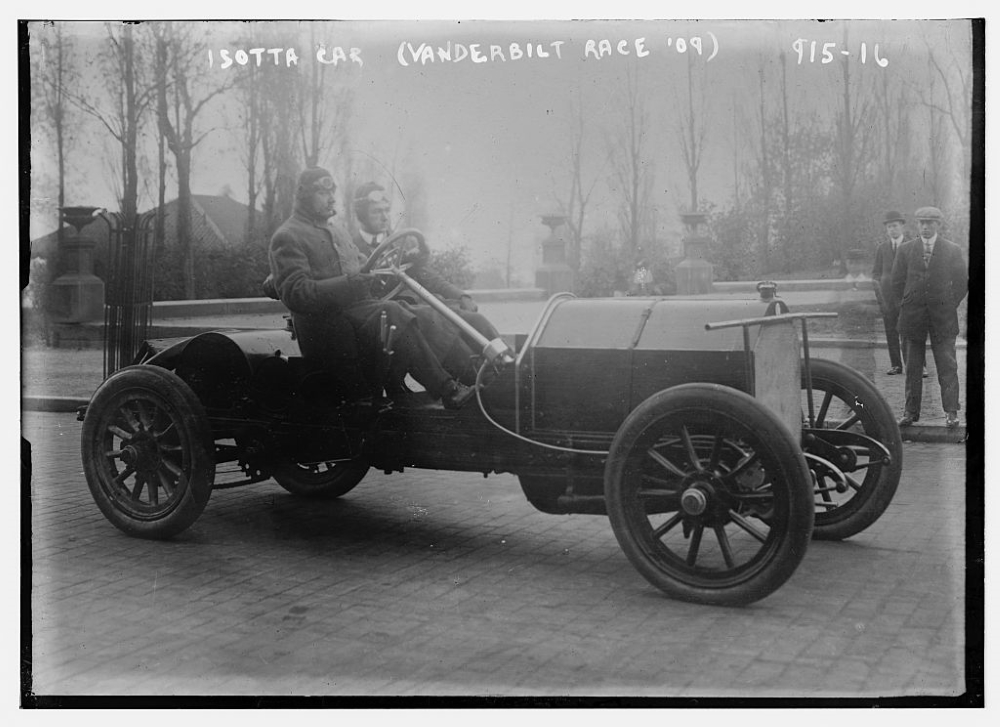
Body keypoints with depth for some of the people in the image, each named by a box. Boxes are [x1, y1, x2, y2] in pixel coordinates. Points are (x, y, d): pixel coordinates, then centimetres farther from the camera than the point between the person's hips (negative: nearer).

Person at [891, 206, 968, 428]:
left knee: (947, 366, -3)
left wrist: (949, 306, 2)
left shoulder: (953, 250, 4)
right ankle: (911, 412, 8)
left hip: (943, 316, -1)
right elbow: (897, 283, 10)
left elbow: (962, 282, 7)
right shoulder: (905, 250, 7)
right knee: (912, 367, 4)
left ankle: (951, 413, 1)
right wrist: (908, 305, 5)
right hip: (912, 316, 1)